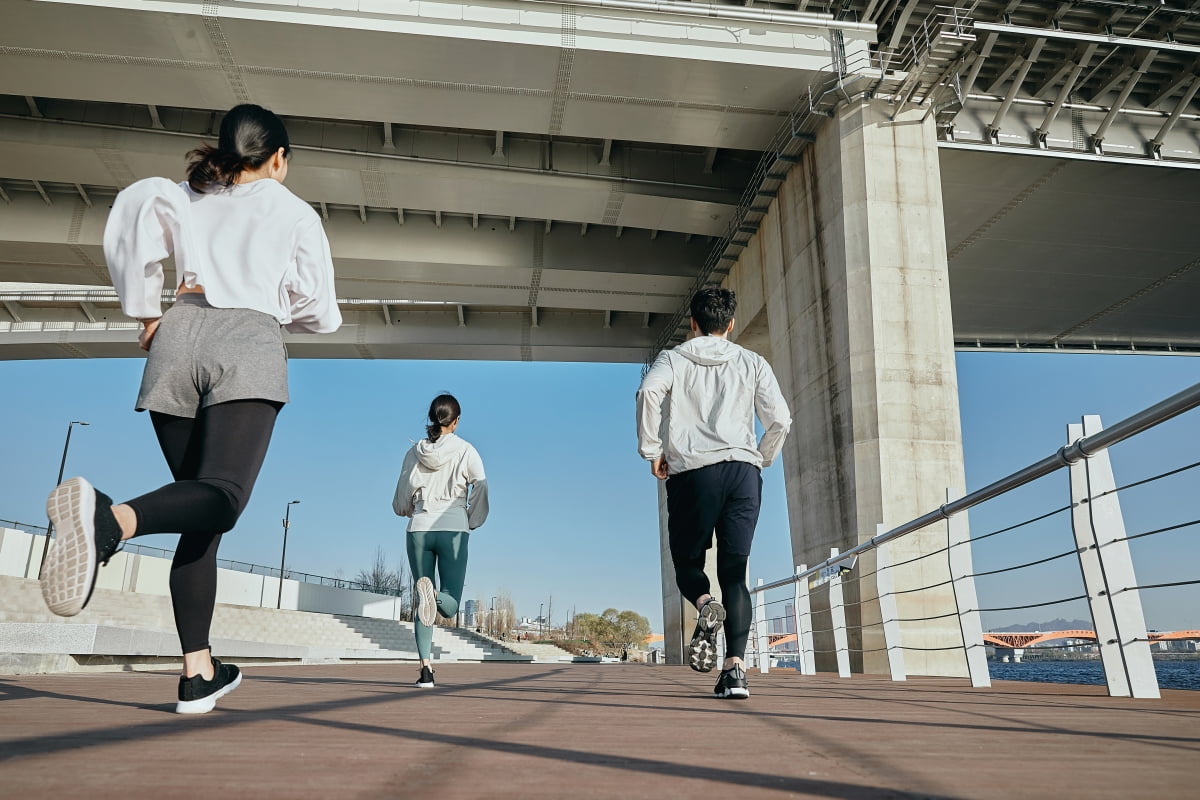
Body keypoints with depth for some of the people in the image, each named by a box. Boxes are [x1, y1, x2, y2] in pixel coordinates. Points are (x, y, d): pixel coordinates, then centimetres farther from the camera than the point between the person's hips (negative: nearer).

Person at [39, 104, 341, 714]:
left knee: (201, 520, 8)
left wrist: (145, 312, 7)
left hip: (179, 341, 4)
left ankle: (198, 673, 5)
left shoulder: (185, 198, 26)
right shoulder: (296, 213, 20)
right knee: (221, 496, -22)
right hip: (250, 344, -4)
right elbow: (320, 315, 15)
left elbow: (133, 207, 1)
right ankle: (113, 520, -53)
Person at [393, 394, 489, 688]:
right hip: (453, 530, -2)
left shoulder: (414, 452, 7)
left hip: (419, 529, 2)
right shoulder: (465, 450, 1)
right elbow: (480, 487, -9)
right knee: (450, 604, 3)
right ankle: (434, 594, -32)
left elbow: (401, 500, 7)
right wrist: (473, 521, 5)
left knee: (422, 603, 10)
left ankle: (426, 668, 0)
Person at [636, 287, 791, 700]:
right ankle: (735, 668, -11)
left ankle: (705, 605, -21)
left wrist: (652, 450, -2)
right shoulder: (752, 362, 15)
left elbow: (649, 391, -10)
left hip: (692, 470, -1)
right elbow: (780, 419, 5)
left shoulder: (674, 358, 11)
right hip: (744, 471, 2)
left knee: (687, 562, 12)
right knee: (734, 573, 2)